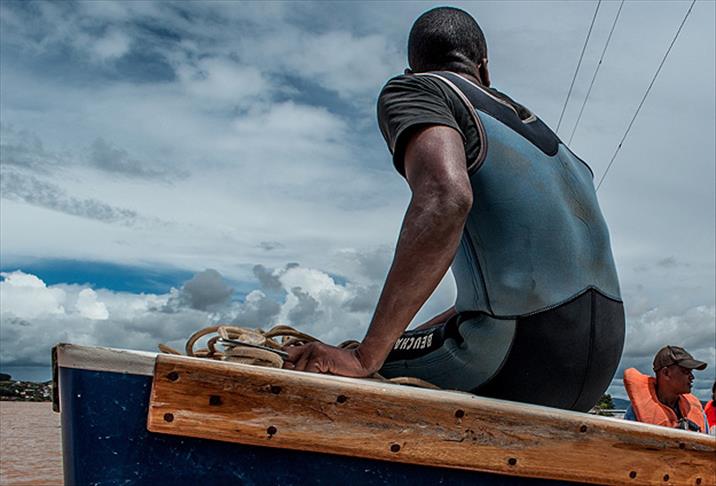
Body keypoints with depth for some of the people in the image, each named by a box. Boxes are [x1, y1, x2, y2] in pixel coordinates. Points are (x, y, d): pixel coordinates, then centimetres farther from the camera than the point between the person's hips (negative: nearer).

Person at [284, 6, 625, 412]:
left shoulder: (412, 90, 2)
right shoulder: (535, 126, 25)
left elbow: (445, 197, -21)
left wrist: (366, 357, -19)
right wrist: (408, 338, 29)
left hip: (518, 360, -8)